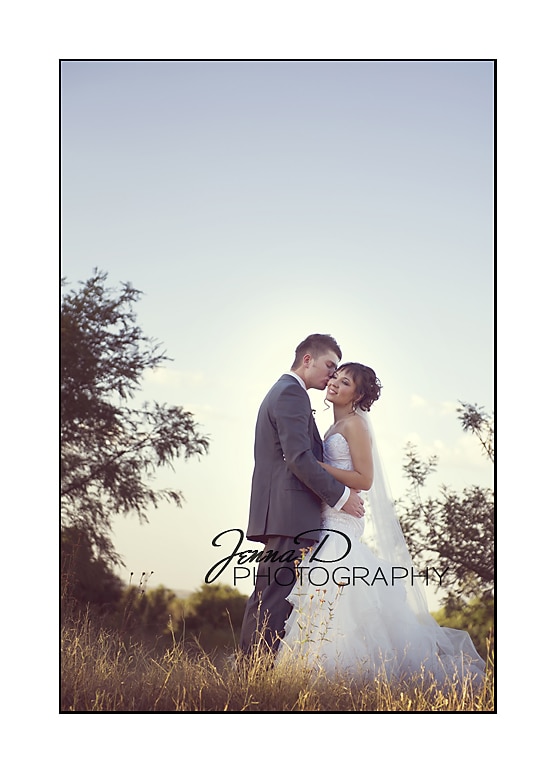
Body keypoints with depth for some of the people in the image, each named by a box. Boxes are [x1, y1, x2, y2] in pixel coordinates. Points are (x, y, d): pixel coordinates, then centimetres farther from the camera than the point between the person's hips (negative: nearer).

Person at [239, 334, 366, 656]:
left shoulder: (280, 392, 26)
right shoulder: (292, 393, -8)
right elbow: (299, 457, -18)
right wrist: (341, 495, -12)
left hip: (280, 515, 10)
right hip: (291, 513, -10)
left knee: (271, 596, 8)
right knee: (276, 596, -11)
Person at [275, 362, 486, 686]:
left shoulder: (355, 424, -7)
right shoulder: (336, 427, 20)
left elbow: (364, 479, -14)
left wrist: (316, 465, -16)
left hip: (344, 523, -9)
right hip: (329, 521, 9)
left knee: (337, 595, -13)